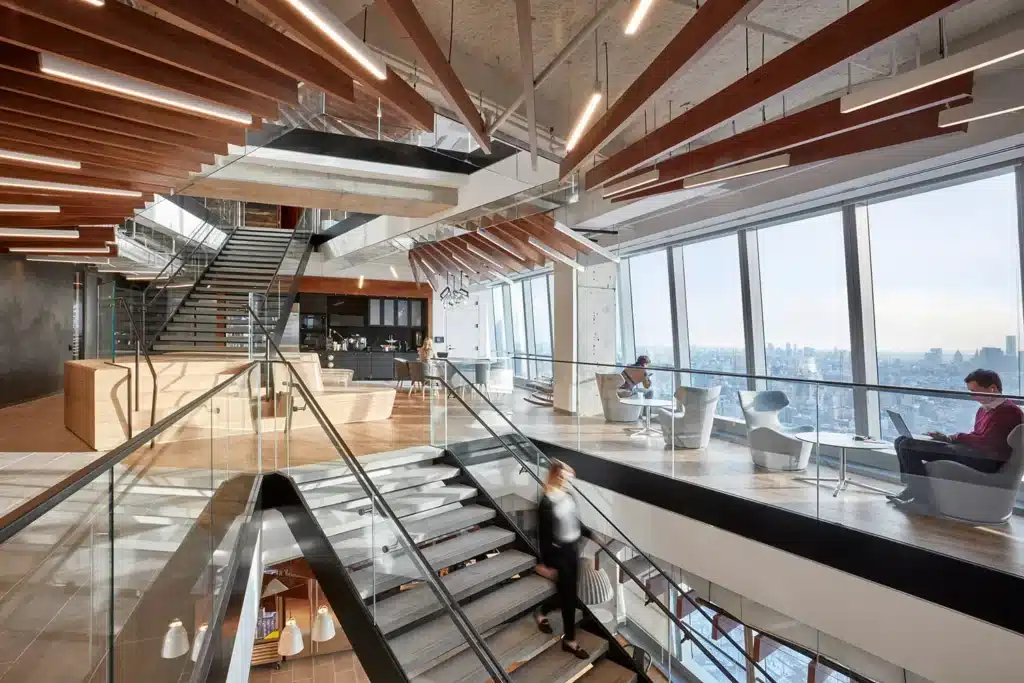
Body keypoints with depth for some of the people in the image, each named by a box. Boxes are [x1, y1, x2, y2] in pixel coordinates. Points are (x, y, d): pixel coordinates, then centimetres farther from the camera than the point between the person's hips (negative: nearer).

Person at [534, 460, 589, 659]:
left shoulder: (569, 497, 1)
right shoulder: (547, 503, -19)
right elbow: (544, 536, -15)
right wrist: (546, 564, -13)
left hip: (573, 549, 7)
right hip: (559, 553, -7)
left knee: (567, 593, 18)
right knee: (568, 596, 5)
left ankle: (541, 613, 45)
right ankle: (570, 640, 26)